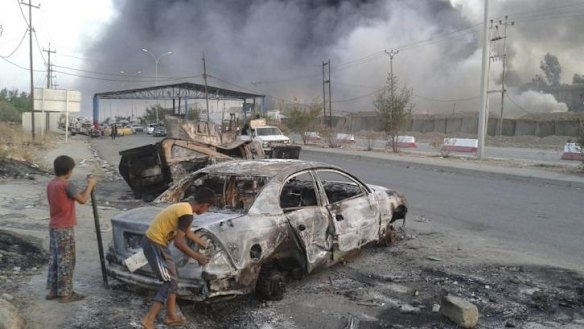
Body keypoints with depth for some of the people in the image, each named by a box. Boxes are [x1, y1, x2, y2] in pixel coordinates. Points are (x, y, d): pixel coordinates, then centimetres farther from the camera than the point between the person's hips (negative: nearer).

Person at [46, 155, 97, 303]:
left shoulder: (51, 184, 9)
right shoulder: (66, 185, -19)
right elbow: (82, 199, -12)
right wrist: (90, 185, -2)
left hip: (53, 227, 9)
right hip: (65, 229, -9)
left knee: (54, 259, 16)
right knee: (66, 261, -1)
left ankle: (53, 290, 23)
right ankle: (65, 293, 5)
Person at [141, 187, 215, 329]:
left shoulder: (183, 206, 10)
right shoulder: (187, 214, -21)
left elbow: (187, 232, 24)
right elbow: (178, 242, -22)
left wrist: (204, 243, 34)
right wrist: (197, 256, -10)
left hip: (153, 241, 10)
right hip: (155, 245, -10)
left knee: (172, 279, 16)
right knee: (169, 282, -3)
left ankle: (171, 316, 24)